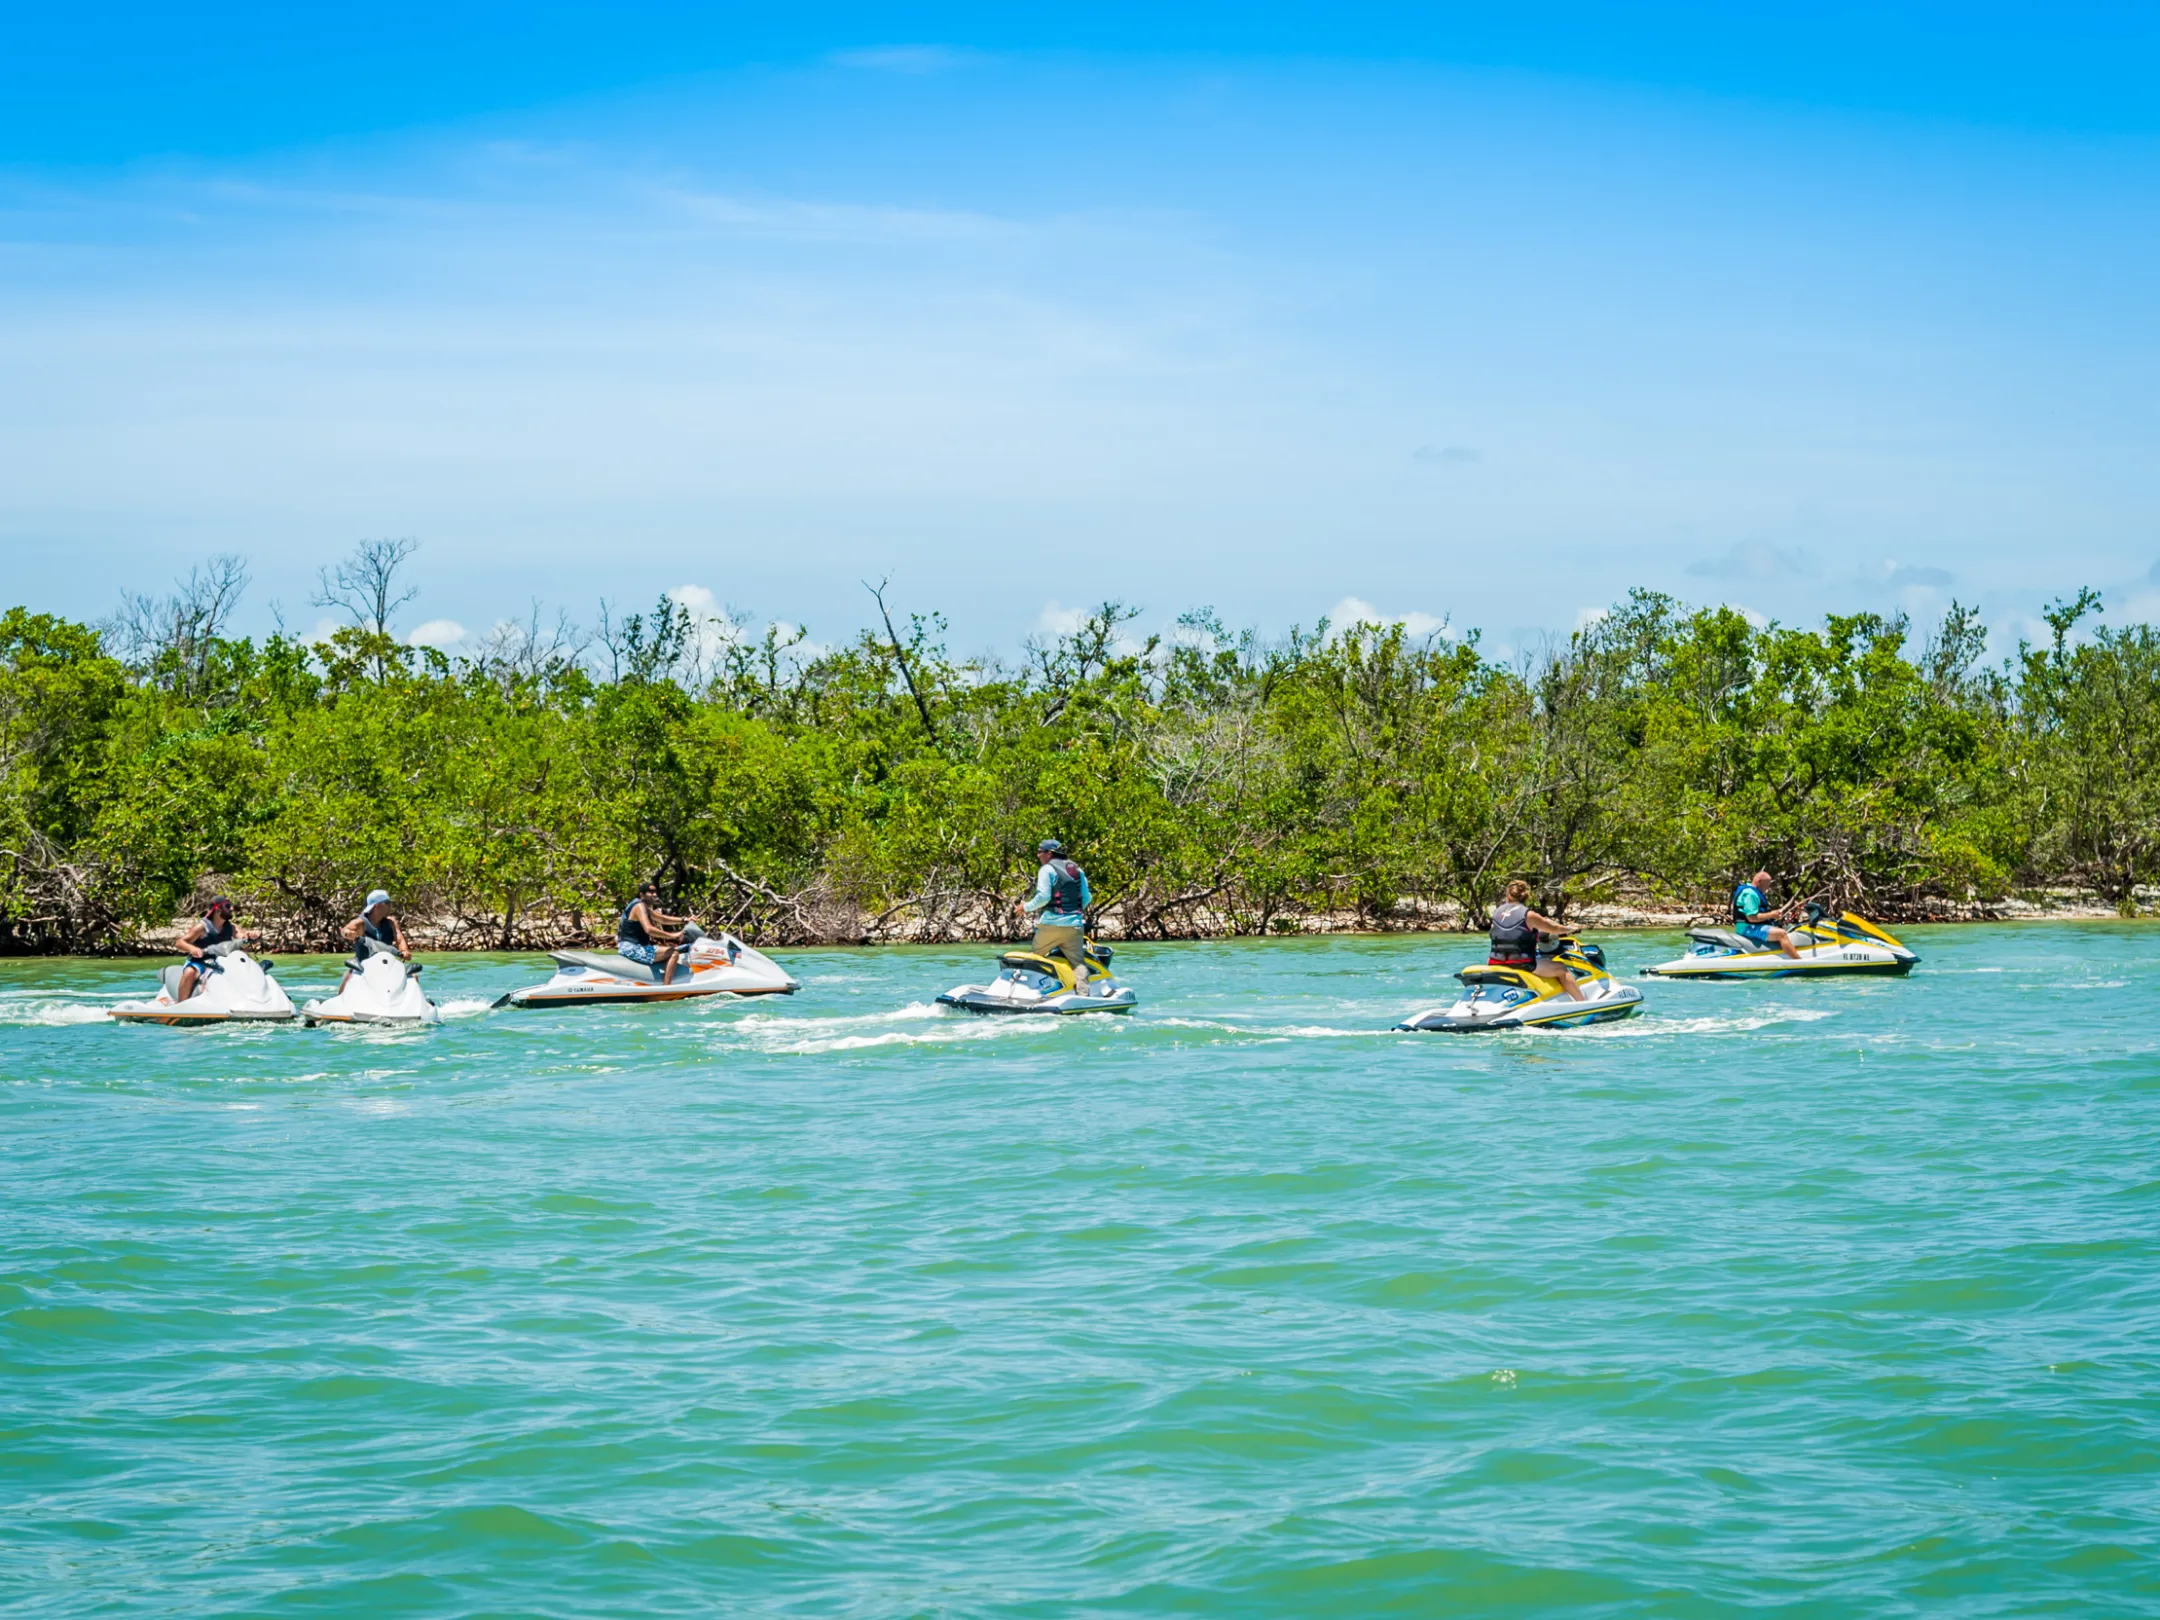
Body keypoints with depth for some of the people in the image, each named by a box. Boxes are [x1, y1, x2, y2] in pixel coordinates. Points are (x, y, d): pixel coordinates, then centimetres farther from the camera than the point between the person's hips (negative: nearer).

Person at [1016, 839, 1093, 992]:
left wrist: (1026, 907, 0)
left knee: (1035, 956, 8)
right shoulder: (1077, 870, 15)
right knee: (1078, 962, 3)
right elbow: (1087, 898, 14)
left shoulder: (1047, 869, -4)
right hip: (1075, 925, 5)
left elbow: (1043, 896, -13)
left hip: (1052, 923, -5)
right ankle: (1084, 994, -10)